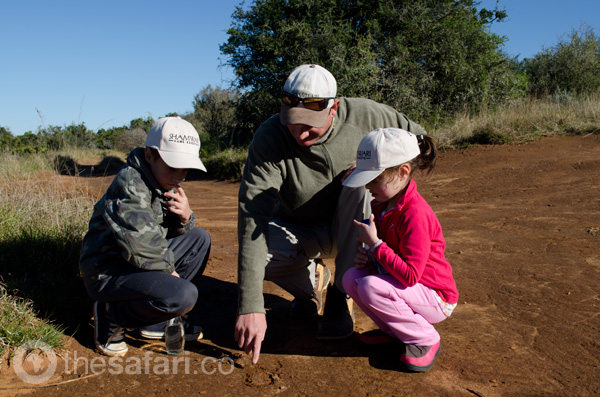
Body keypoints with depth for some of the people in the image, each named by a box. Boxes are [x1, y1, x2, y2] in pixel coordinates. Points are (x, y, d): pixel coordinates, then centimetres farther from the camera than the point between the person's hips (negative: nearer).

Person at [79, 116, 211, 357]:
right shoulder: (130, 184, -22)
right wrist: (168, 268, -15)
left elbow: (173, 232, 12)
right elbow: (141, 244, -32)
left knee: (199, 238, 7)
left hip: (141, 263, 9)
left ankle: (158, 322, 10)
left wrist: (185, 217, -11)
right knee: (183, 295, -29)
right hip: (108, 272, -9)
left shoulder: (166, 182, 6)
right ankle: (111, 315, -2)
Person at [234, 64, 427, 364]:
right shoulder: (268, 139, -26)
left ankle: (340, 296, -16)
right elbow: (253, 218, -36)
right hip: (299, 232, 0)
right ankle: (311, 280, 6)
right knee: (255, 249, -30)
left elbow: (417, 137, 0)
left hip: (350, 230, 1)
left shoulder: (362, 115, -19)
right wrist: (250, 306, -44)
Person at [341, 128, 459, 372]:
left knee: (371, 287, -29)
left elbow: (410, 275, -30)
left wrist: (375, 244, -27)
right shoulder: (380, 205, 2)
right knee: (351, 278, -9)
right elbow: (386, 254, 18)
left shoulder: (415, 214, -27)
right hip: (398, 283, 8)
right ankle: (394, 330, 10)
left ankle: (426, 340, -7)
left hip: (436, 298, -8)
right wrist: (367, 256, -4)